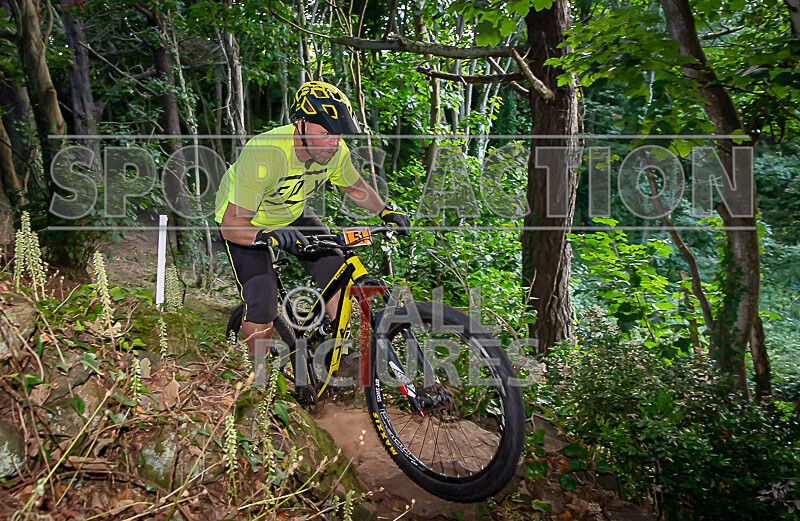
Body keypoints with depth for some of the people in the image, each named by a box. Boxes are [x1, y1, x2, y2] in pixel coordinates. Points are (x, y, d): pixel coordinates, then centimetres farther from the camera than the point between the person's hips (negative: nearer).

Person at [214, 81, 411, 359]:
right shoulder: (261, 155, -38)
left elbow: (354, 186, 1)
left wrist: (385, 211, -14)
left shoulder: (336, 151, -21)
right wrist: (269, 235, -54)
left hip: (293, 216, 5)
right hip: (246, 223, -5)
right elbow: (230, 225, -35)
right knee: (261, 305, -17)